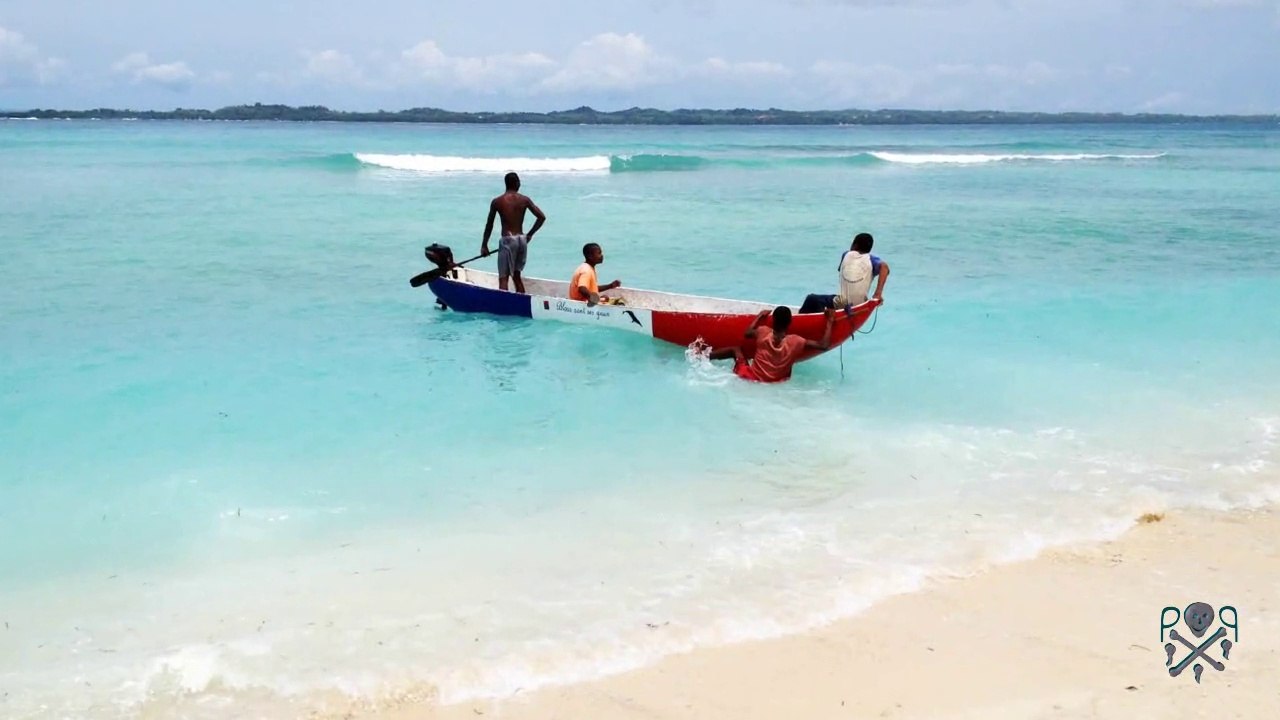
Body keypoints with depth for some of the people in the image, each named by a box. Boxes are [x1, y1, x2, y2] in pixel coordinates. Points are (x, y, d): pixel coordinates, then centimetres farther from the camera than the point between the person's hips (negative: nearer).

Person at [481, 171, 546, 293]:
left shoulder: (497, 201, -4)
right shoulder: (524, 200, 3)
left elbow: (489, 225, 2)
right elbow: (542, 217, 1)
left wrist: (484, 245, 11)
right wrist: (530, 234, 11)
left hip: (507, 240, -4)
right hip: (521, 240, 4)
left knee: (503, 277, -4)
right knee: (517, 275, 19)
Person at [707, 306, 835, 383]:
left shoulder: (763, 332, -8)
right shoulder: (795, 341, -14)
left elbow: (747, 333, 14)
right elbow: (824, 345, -12)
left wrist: (760, 316, 26)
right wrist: (829, 322, 0)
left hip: (749, 378, 1)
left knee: (736, 350, 24)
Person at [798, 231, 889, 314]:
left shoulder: (846, 255, 5)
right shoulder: (870, 259, 0)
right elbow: (884, 266, -21)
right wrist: (878, 293, -23)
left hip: (840, 304, -2)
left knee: (812, 299, 21)